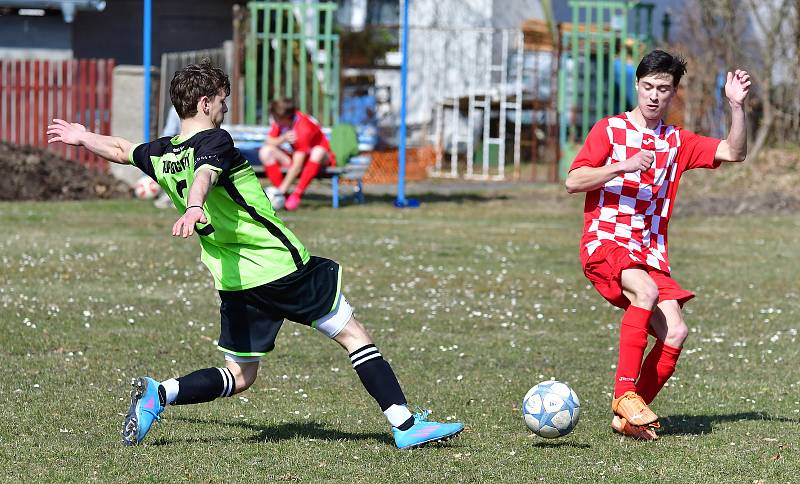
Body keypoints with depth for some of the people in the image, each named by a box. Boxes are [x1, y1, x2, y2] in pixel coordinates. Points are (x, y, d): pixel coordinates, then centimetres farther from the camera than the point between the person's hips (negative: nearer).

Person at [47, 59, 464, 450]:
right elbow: (204, 175, -33)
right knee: (354, 335, 5)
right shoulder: (214, 142, -11)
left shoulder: (161, 154, 10)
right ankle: (405, 425, 3)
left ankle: (158, 393, -7)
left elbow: (121, 150, 30)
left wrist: (82, 137, 50)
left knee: (238, 377, 15)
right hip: (284, 266, -7)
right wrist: (194, 207, -54)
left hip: (236, 282, 7)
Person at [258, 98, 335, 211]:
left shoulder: (303, 128, -32)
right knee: (265, 151, -15)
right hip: (295, 155, 6)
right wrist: (283, 139, -30)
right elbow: (269, 142, -9)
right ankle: (281, 194, -20)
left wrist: (283, 188, -35)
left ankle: (297, 194, -33)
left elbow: (297, 166, -34)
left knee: (318, 152, -42)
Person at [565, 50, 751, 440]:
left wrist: (736, 106, -5)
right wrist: (625, 166, -16)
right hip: (604, 243, -5)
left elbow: (733, 153, 7)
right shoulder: (610, 129, 4)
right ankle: (624, 392, -30)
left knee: (675, 332, -14)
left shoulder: (677, 142, 16)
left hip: (650, 254, 5)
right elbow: (573, 182, -5)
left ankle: (628, 418, -1)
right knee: (647, 291, -34)